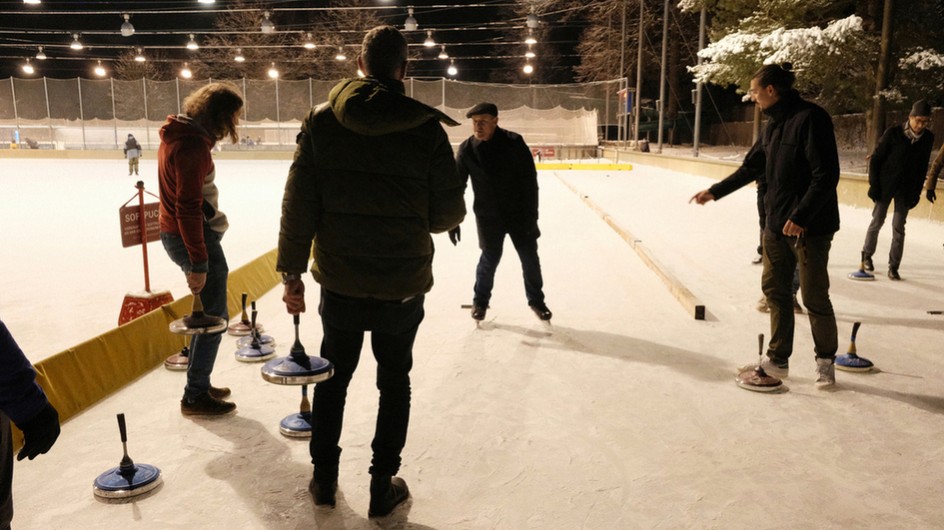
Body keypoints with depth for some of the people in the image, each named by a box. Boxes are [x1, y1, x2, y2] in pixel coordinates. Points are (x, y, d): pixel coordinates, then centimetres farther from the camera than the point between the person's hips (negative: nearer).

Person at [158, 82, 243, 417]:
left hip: (174, 234, 10)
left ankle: (199, 385, 31)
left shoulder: (178, 135, 10)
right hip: (193, 238, -10)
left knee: (206, 313, 20)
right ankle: (195, 397, 11)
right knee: (214, 317, 0)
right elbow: (188, 209, -25)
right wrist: (198, 264, -23)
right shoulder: (193, 145, -22)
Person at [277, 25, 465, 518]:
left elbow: (299, 205, -6)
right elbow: (448, 213, -7)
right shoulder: (427, 129, -10)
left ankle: (323, 477, 33)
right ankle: (383, 486, 26)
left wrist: (291, 272, 3)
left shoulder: (321, 121, -5)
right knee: (394, 381, 16)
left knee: (334, 375, 20)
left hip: (340, 282, 2)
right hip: (404, 285, -1)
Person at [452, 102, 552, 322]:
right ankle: (480, 301, 28)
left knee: (530, 258, 9)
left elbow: (529, 181, -11)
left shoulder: (514, 143, -15)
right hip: (487, 215, 0)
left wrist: (531, 215, -12)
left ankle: (536, 300, 28)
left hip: (519, 212, 0)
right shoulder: (467, 149, -9)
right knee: (490, 258, 6)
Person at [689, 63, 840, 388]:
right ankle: (778, 360, 22)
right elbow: (752, 167, 21)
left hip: (809, 225, -8)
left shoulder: (810, 118, -15)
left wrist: (801, 217, -22)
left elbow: (827, 175, -20)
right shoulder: (775, 124, 11)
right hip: (777, 222, 9)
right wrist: (715, 192, 22)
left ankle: (826, 361, 21)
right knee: (774, 289, 11)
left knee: (814, 296, 1)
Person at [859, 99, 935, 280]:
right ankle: (867, 255, 27)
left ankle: (893, 266, 5)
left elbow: (923, 166, 6)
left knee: (898, 227, 0)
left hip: (906, 189, 2)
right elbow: (875, 160, -7)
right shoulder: (893, 133, -12)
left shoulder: (928, 138, -2)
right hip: (885, 185, -2)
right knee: (877, 221, 8)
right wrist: (874, 186, -10)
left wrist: (917, 191, 3)